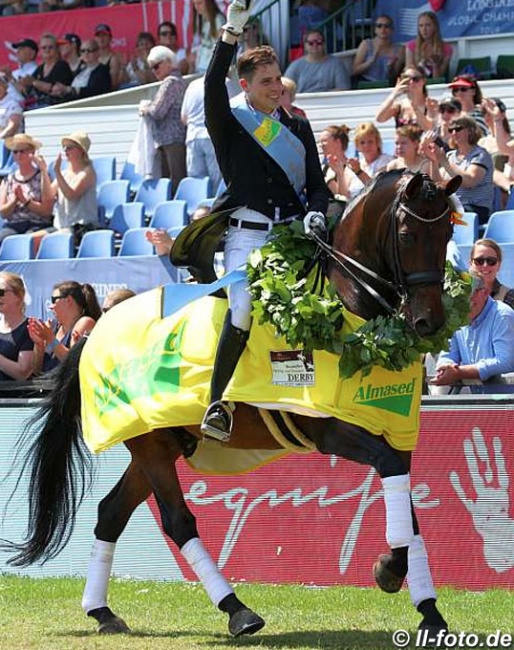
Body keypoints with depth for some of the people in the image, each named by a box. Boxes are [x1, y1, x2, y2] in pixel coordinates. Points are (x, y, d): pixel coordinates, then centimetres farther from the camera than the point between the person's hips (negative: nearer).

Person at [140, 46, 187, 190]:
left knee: (177, 179, -14)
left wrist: (144, 109, 5)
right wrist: (148, 108, 13)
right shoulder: (180, 81, 21)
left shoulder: (170, 82, -9)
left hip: (171, 140, -10)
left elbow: (157, 112, -14)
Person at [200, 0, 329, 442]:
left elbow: (317, 183, 15)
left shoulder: (298, 128, 16)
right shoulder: (230, 123, 5)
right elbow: (213, 87, -15)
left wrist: (316, 212, -7)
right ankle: (217, 404, -18)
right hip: (246, 234, -4)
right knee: (243, 312, -22)